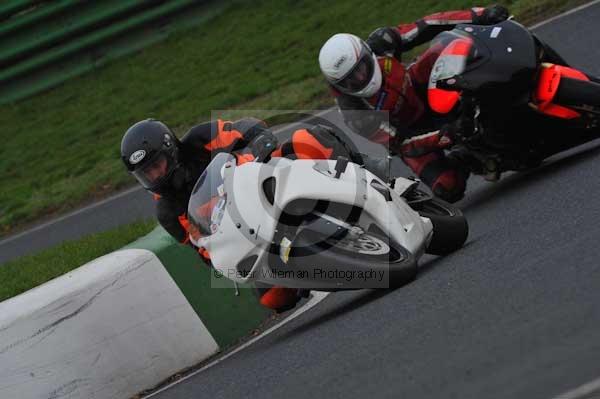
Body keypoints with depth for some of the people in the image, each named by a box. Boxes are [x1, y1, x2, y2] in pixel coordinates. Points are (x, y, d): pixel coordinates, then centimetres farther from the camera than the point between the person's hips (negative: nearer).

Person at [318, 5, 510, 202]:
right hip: (408, 132, -3)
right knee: (448, 189, -22)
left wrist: (479, 16, -32)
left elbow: (428, 26, -23)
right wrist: (441, 137, -41)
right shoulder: (355, 115, -31)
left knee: (444, 53, -27)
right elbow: (397, 141, -28)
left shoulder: (379, 44, -23)